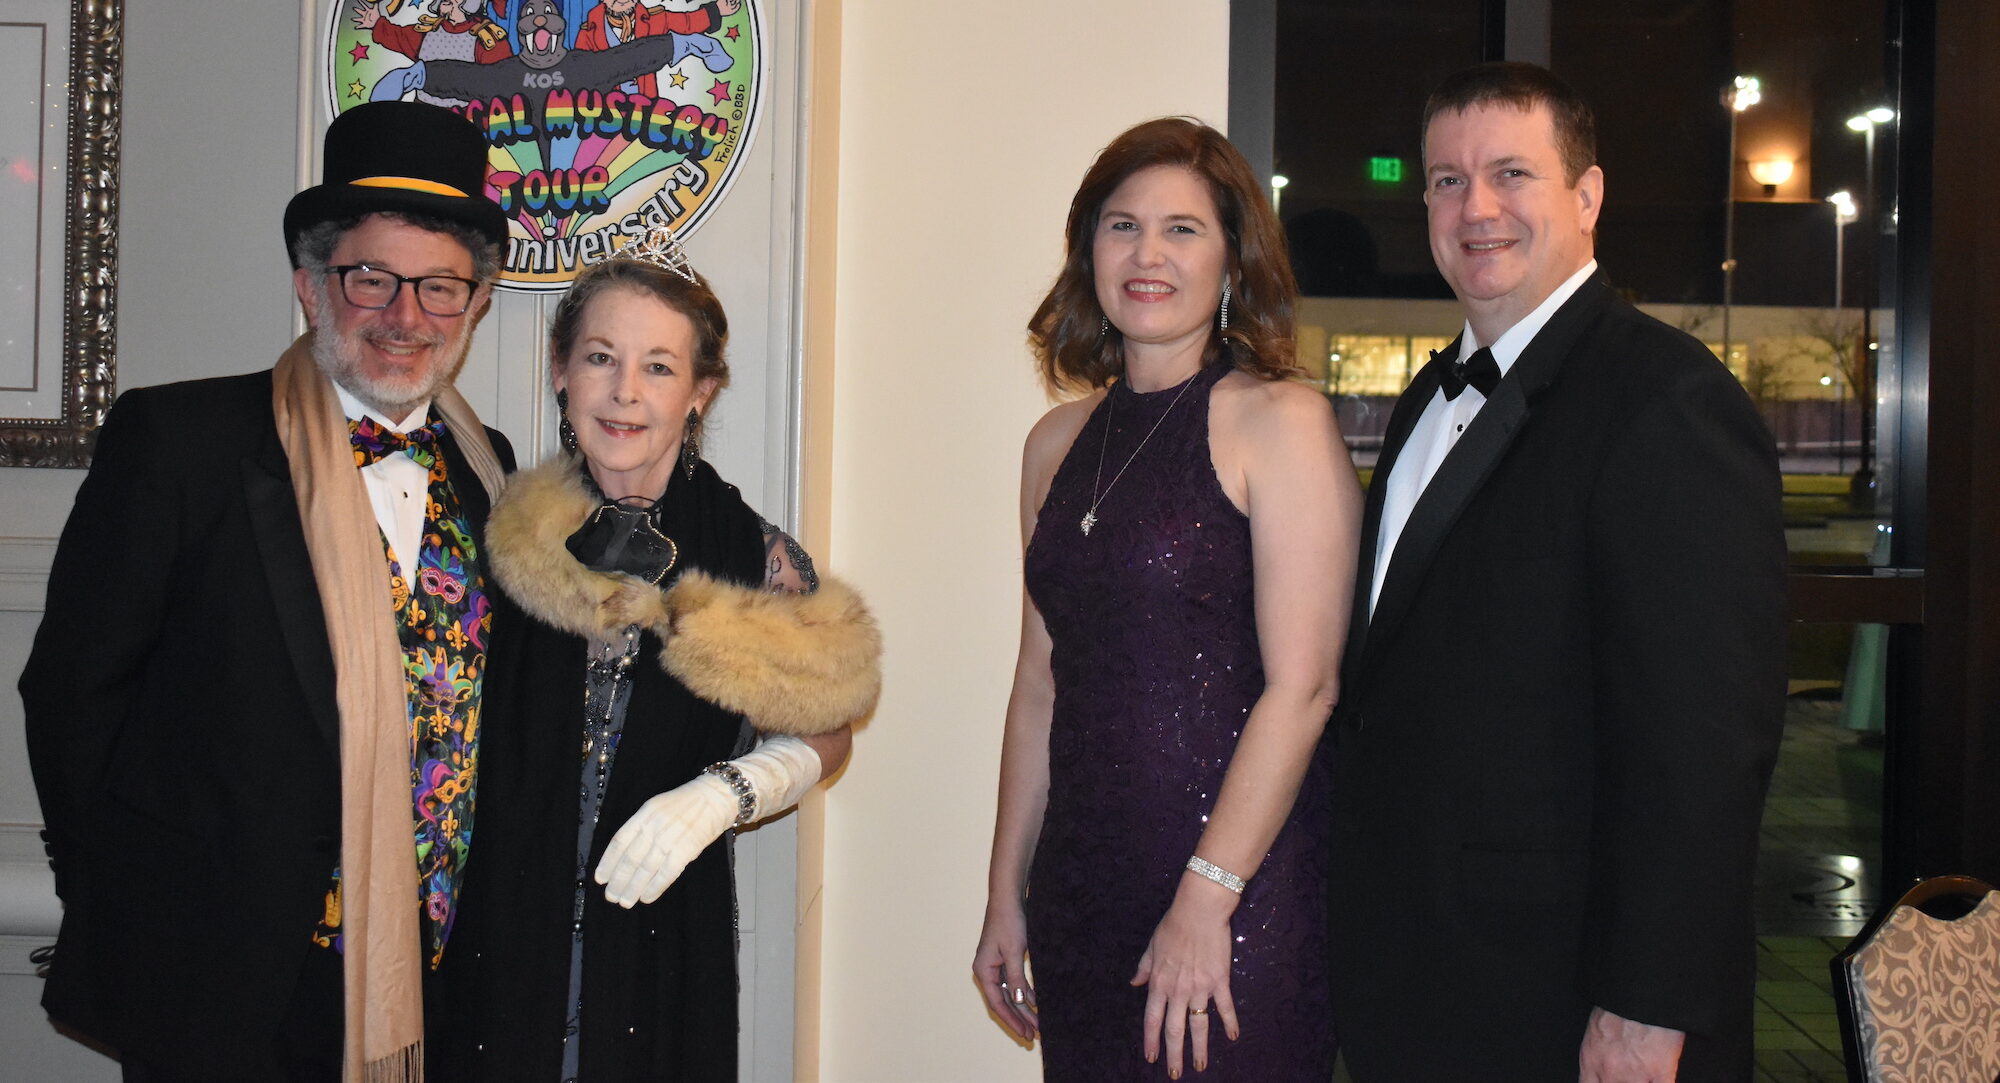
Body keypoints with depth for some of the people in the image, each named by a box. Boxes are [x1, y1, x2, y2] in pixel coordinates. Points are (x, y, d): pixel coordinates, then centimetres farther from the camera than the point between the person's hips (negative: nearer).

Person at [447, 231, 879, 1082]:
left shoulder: (752, 561, -4)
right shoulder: (500, 537, -2)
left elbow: (821, 732, 6)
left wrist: (719, 796, -11)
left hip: (664, 948, 0)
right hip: (497, 938, 1)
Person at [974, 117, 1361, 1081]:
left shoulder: (1278, 422, -7)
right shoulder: (1058, 442, 10)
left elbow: (1301, 685, -13)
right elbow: (1041, 681, 12)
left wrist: (1205, 899, -16)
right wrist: (1006, 893, 12)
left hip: (1241, 888, -5)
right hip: (1081, 884, 5)